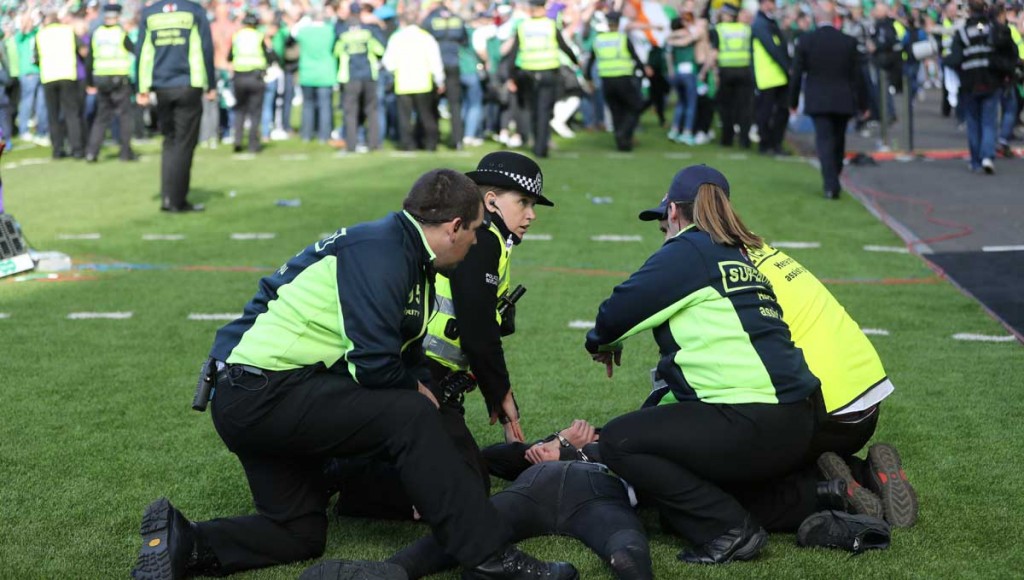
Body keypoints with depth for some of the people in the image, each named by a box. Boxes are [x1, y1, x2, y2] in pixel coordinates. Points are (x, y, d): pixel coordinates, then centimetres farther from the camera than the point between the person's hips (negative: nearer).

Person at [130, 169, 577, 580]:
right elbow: (375, 365, -22)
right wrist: (417, 390, -3)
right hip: (264, 390, -11)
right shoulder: (380, 250, -16)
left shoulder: (405, 254, 16)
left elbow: (405, 357, 23)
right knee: (410, 416, -20)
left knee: (301, 533, 16)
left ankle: (182, 542, 2)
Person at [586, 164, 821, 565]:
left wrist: (601, 344, 18)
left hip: (751, 426, -10)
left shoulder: (689, 251, -4)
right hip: (795, 427, 10)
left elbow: (620, 310, -6)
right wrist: (658, 413, 31)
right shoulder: (739, 256, 24)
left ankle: (729, 530, -8)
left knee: (618, 442, -3)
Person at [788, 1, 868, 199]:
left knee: (824, 141, -3)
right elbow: (857, 76, 2)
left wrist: (793, 102, 10)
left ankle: (831, 185, -16)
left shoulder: (805, 41, -5)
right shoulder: (849, 42, -2)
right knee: (838, 141, 16)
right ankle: (832, 181, 27)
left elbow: (796, 74, -1)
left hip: (817, 101, -2)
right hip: (843, 101, 2)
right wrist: (863, 104, 10)